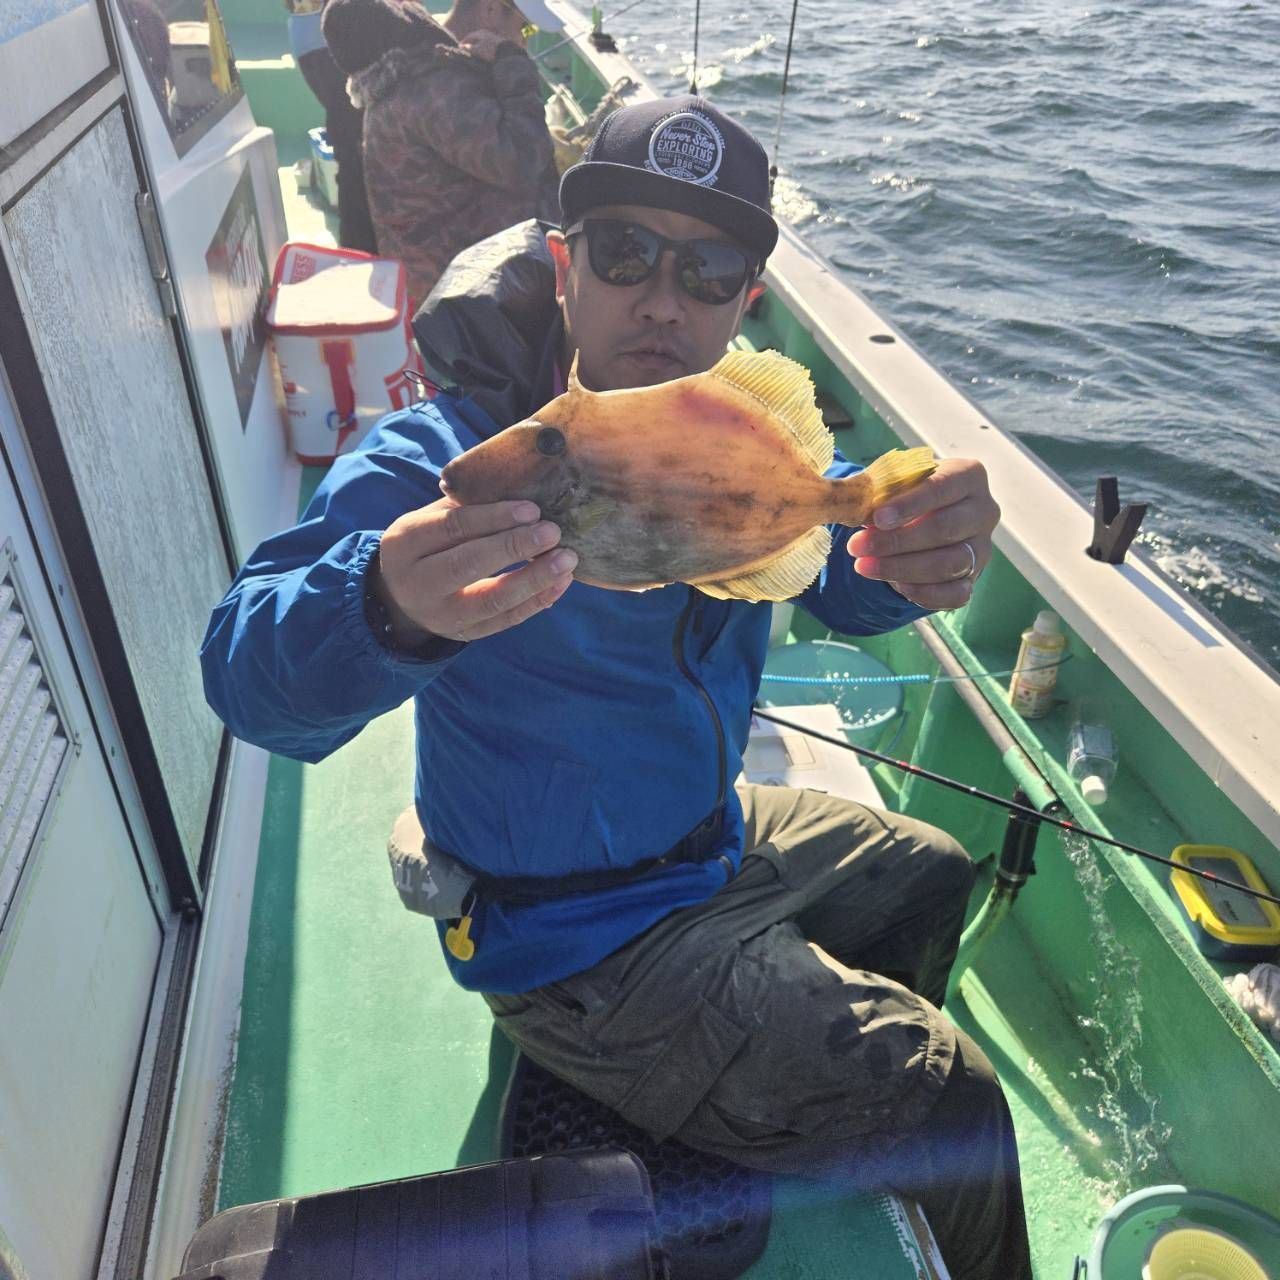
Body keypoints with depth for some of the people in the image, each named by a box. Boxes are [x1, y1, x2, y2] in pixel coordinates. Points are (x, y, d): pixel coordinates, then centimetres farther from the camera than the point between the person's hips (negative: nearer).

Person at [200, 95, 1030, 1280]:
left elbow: (847, 581, -17)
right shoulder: (444, 462, -25)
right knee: (955, 1117, -3)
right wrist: (390, 607, -60)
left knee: (929, 871, 29)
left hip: (711, 836, 8)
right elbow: (248, 677, -36)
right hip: (583, 947, -7)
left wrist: (919, 553, -42)